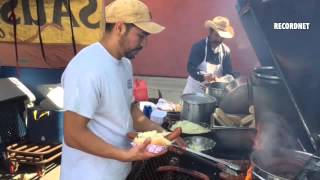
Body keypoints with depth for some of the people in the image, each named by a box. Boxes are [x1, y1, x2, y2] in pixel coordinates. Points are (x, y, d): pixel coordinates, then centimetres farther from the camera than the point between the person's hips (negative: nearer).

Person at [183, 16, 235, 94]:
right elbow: (191, 68, -20)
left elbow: (228, 72, 0)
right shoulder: (198, 47, -11)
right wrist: (204, 76, -38)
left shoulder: (226, 51, 1)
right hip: (195, 89, -3)